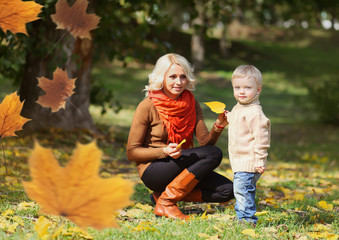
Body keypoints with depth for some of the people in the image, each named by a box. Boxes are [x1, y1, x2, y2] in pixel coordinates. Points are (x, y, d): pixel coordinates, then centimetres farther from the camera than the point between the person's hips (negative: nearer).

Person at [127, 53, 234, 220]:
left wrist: (218, 127, -19)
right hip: (152, 171, -6)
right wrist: (164, 152, -25)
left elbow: (205, 142, 1)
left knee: (227, 190, -13)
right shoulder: (148, 106, -12)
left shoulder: (192, 104, 5)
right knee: (214, 154, -24)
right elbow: (132, 152, -11)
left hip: (183, 167, 7)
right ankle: (166, 202, -20)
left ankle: (166, 194, -2)